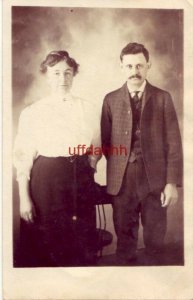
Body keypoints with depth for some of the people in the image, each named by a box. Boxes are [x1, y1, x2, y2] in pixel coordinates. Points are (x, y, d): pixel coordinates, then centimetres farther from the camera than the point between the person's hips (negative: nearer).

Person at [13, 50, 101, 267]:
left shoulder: (87, 109, 6)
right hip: (46, 181, -2)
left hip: (81, 180, 3)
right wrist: (24, 198, -7)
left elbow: (95, 149, 15)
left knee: (83, 243, 10)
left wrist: (86, 172, 6)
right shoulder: (32, 113, -1)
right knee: (46, 243, 6)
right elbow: (22, 158, -3)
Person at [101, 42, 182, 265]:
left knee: (155, 239, 11)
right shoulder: (111, 100, 5)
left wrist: (172, 182, -7)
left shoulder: (163, 98, 2)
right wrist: (117, 165, 3)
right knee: (124, 238, 12)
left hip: (155, 180, 0)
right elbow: (105, 140, 9)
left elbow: (173, 143, -2)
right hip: (121, 181, 1)